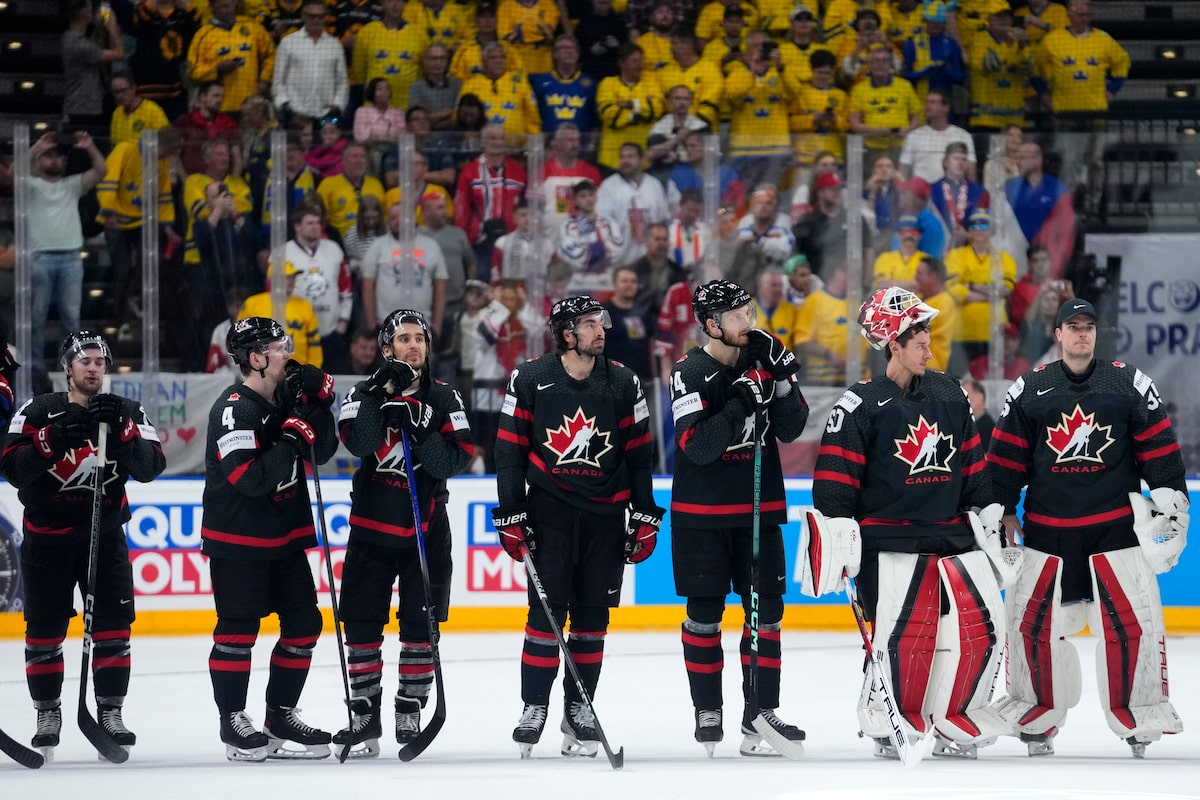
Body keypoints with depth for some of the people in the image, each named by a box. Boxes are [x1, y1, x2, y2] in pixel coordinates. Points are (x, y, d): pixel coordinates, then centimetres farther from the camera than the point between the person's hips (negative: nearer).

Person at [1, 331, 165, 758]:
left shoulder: (126, 413, 1)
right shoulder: (38, 412, -5)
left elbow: (150, 467, -11)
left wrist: (122, 431, -25)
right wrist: (51, 442, -27)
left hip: (104, 533, 1)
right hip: (47, 535, -1)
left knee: (113, 625, -4)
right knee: (44, 628, 2)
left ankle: (110, 711, 4)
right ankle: (48, 714, 13)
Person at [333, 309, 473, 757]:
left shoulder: (444, 399, 3)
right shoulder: (364, 394, 2)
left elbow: (456, 460, -8)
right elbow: (358, 443, -18)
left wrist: (420, 435, -22)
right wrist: (380, 395, -26)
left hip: (426, 529, 0)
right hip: (371, 527, 0)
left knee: (421, 623, 1)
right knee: (362, 623, 0)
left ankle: (410, 711, 11)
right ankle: (365, 713, 9)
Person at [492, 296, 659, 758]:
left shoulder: (623, 384, 2)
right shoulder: (530, 382, -4)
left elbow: (638, 455, 7)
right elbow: (510, 452, -1)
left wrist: (645, 518, 5)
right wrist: (511, 517, -4)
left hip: (605, 513, 2)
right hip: (550, 509, -2)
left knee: (592, 615, 5)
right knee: (547, 610, -8)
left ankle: (579, 710, 14)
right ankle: (534, 708, 0)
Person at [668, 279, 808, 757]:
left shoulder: (763, 360, 3)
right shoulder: (691, 373, -10)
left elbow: (791, 430, 1)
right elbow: (696, 446, -20)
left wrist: (784, 383, -14)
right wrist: (742, 404, -26)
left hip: (759, 510, 4)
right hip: (702, 514, -4)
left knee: (766, 609, 2)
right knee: (704, 612, 3)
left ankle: (760, 713, 7)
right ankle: (707, 712, 13)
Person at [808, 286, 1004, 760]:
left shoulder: (948, 395, 13)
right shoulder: (861, 406, -6)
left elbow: (971, 464, 21)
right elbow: (836, 475, -8)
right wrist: (838, 534, -13)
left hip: (953, 534, 6)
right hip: (890, 539, -6)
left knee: (981, 627, -1)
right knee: (904, 634, -15)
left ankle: (953, 722, 12)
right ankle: (890, 725, 3)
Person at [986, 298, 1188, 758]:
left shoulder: (1130, 384, 4)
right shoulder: (1029, 390, 6)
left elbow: (1159, 447, 4)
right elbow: (1006, 457, 8)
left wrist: (1170, 499, -2)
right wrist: (1002, 511, 6)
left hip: (1116, 526, -1)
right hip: (1047, 529, 1)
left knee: (1131, 620, -6)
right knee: (1032, 619, -1)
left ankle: (1137, 719, 5)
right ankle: (1036, 716, 12)